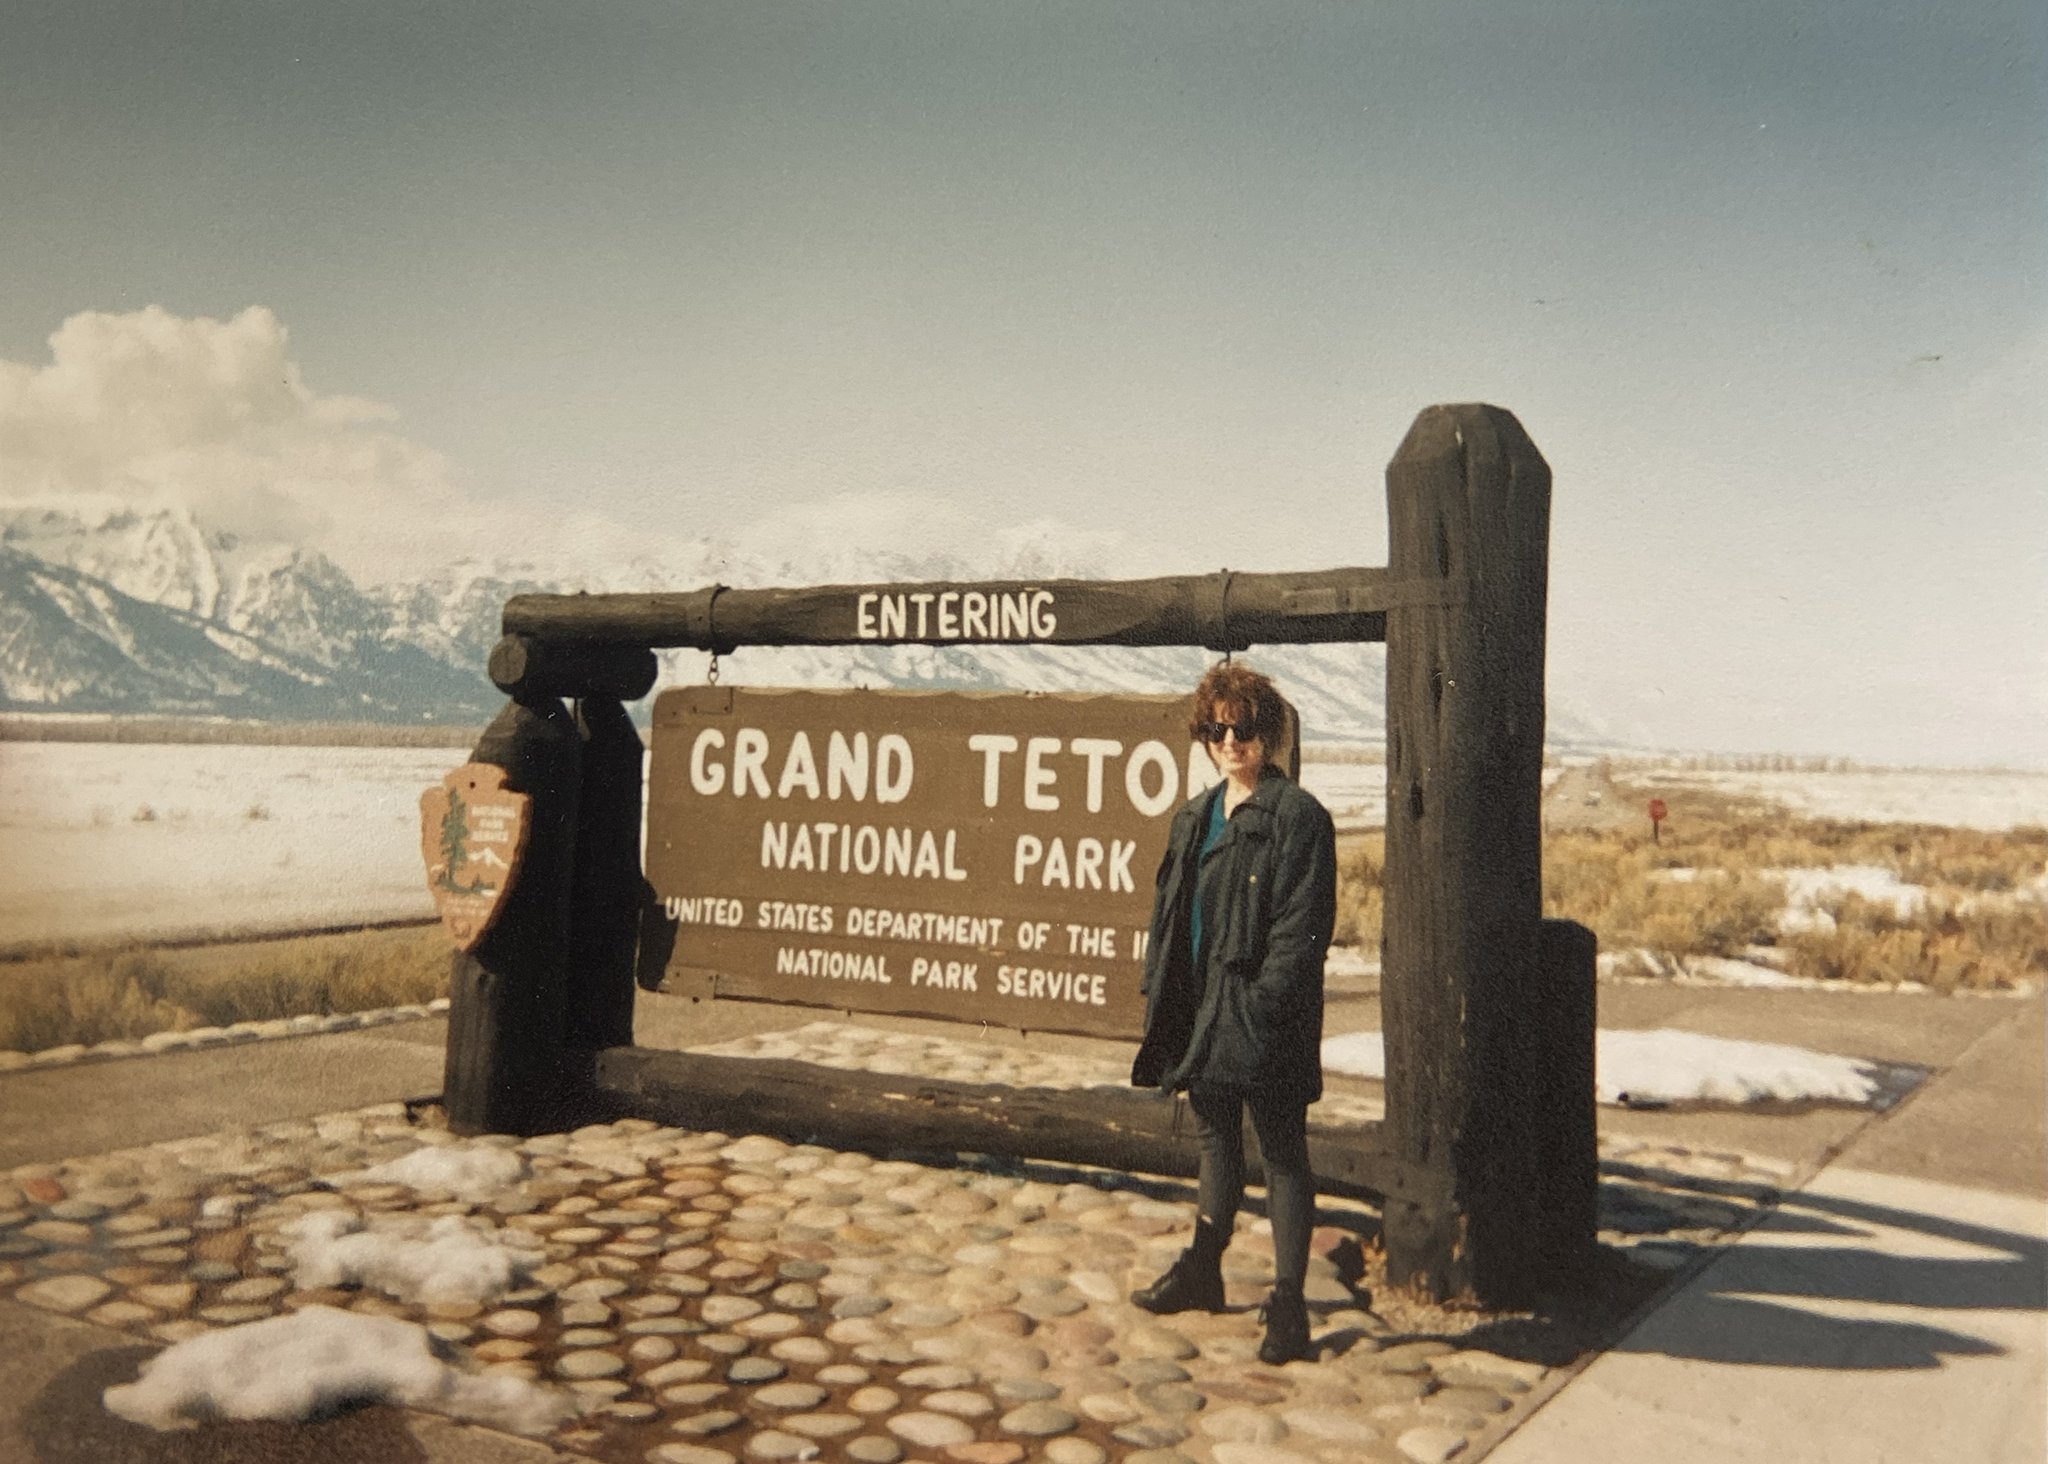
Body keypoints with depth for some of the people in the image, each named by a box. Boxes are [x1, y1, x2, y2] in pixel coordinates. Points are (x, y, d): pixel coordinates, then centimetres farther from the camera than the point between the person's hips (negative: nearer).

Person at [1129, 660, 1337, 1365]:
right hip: (1203, 1009, 8)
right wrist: (1160, 990, 8)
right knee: (1215, 1139, 20)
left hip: (1262, 1015, -8)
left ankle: (1288, 1302, 8)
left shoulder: (1298, 815, -11)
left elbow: (1302, 923, -15)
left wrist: (1264, 1001, -20)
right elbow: (1170, 909, 15)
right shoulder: (1196, 816, 12)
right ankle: (1202, 1270, 34)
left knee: (1282, 1150, 1)